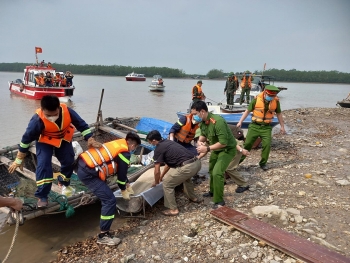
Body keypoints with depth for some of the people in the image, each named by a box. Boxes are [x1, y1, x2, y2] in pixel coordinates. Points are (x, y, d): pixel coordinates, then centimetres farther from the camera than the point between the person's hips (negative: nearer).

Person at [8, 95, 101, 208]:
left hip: (64, 138, 3)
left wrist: (90, 140, -30)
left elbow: (81, 124, -20)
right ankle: (42, 196, -2)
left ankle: (63, 183, 33)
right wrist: (19, 160, -15)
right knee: (43, 165, -16)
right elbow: (26, 139, -24)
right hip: (45, 141, -3)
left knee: (69, 161, 4)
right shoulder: (38, 119, -37)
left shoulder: (67, 111, -33)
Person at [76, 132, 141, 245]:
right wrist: (124, 190, 16)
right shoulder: (125, 154, -9)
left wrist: (128, 185, 35)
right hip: (88, 173, -10)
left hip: (83, 165, 10)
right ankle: (103, 235, 2)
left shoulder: (118, 144, 18)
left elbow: (120, 169, 28)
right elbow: (121, 173, -1)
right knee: (110, 200, -5)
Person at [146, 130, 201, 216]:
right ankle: (193, 197, 52)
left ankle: (173, 209, 15)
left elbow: (157, 171, 3)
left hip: (187, 167, -9)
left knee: (167, 184, 8)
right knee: (186, 177, 40)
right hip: (197, 162, 9)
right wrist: (162, 175, 42)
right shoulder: (168, 142, 24)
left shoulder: (158, 149, 0)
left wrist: (156, 182, 22)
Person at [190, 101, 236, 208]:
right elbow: (203, 134, 6)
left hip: (227, 149, -9)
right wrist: (200, 141, -17)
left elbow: (223, 142, -36)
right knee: (211, 170, 22)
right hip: (216, 148, 9)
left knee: (217, 173, -20)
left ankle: (219, 201, -4)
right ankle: (213, 191, 46)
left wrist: (207, 149, -34)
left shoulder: (218, 121, -36)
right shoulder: (202, 121, -11)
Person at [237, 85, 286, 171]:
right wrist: (240, 122, -7)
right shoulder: (257, 99, -11)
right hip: (254, 126, -1)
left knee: (267, 144, -8)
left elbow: (279, 114, 10)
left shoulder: (276, 101, -4)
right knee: (247, 143, 1)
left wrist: (282, 126, 12)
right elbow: (247, 111, -2)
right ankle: (239, 159, 16)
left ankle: (263, 163, 11)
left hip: (266, 127, 1)